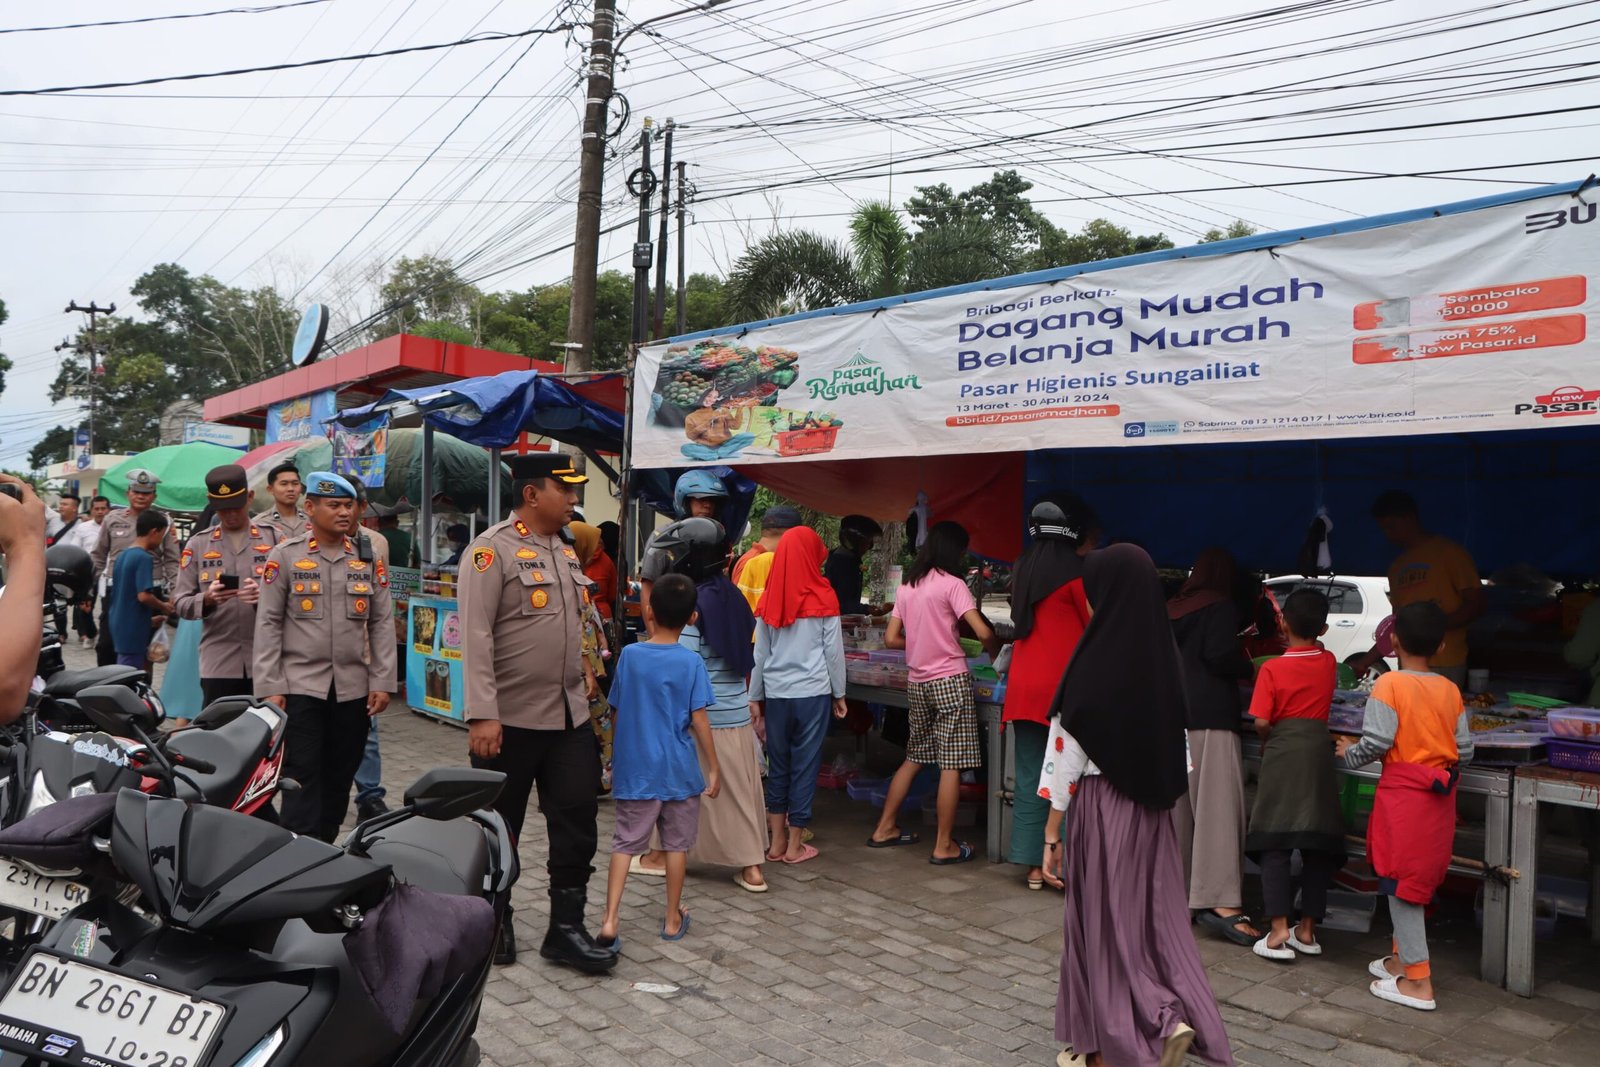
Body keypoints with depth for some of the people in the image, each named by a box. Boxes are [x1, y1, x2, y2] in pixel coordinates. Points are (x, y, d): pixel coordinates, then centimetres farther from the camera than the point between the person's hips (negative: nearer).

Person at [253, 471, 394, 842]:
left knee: (339, 779, 10)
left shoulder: (369, 558, 9)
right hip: (300, 686, -3)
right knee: (302, 777, -4)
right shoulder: (285, 555, 1)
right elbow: (268, 624, -1)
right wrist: (270, 687, -7)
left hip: (353, 689, 3)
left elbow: (382, 623, 9)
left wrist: (382, 681, 2)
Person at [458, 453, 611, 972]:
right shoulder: (493, 549, -12)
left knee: (577, 821, 7)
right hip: (511, 718, -7)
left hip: (571, 715, 7)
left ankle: (566, 928, 18)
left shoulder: (566, 549, 12)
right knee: (499, 827, 10)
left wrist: (583, 671, 12)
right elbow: (476, 635, -18)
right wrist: (482, 713, -23)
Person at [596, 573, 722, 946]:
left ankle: (609, 920, -2)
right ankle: (673, 919, 23)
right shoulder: (691, 662, -11)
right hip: (679, 771, -1)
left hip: (635, 770, 1)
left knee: (625, 844, 7)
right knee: (677, 844, 13)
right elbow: (698, 721, -11)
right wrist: (714, 768, -1)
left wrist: (619, 758, 17)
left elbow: (618, 711, 3)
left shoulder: (629, 656, -4)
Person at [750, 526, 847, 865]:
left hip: (776, 693, 3)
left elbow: (760, 653, 7)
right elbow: (834, 651, -2)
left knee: (778, 763, 11)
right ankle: (794, 845, 9)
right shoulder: (823, 598, -5)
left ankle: (777, 841, 17)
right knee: (805, 764, 4)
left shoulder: (770, 599, 3)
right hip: (813, 692, -3)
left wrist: (755, 696, 14)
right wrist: (839, 693, 8)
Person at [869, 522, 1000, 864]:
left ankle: (885, 828, 24)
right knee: (951, 764, -1)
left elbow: (891, 639, 10)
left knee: (914, 758, 18)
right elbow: (983, 633, -16)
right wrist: (995, 651, 4)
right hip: (950, 681, -7)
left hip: (917, 682, 7)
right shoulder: (952, 584, -9)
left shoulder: (907, 587, 10)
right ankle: (944, 846, 4)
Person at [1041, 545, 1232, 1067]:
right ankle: (1176, 1019, 10)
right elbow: (1177, 747, 8)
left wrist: (1052, 832, -6)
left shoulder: (1093, 664, -19)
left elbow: (1066, 755, -14)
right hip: (1152, 808, 6)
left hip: (1101, 808, -5)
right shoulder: (1164, 659, 0)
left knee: (1101, 922, 8)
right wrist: (1160, 795, 18)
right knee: (1155, 918, 16)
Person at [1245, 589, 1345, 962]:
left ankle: (1279, 932, -8)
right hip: (1318, 753, 4)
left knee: (1274, 845, -1)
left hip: (1283, 755, -4)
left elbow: (1261, 723, -12)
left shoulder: (1272, 669, -8)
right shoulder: (1328, 663, 3)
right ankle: (1308, 929, 14)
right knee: (1317, 845, 9)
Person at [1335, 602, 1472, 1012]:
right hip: (1441, 794, 6)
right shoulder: (1451, 690, 3)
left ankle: (1418, 982, 5)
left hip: (1403, 794, -6)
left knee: (1400, 883, 1)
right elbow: (1465, 750, 4)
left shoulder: (1389, 685, -14)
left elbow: (1375, 744, -18)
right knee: (1417, 879, 18)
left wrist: (1349, 753, 2)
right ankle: (1403, 958, 31)